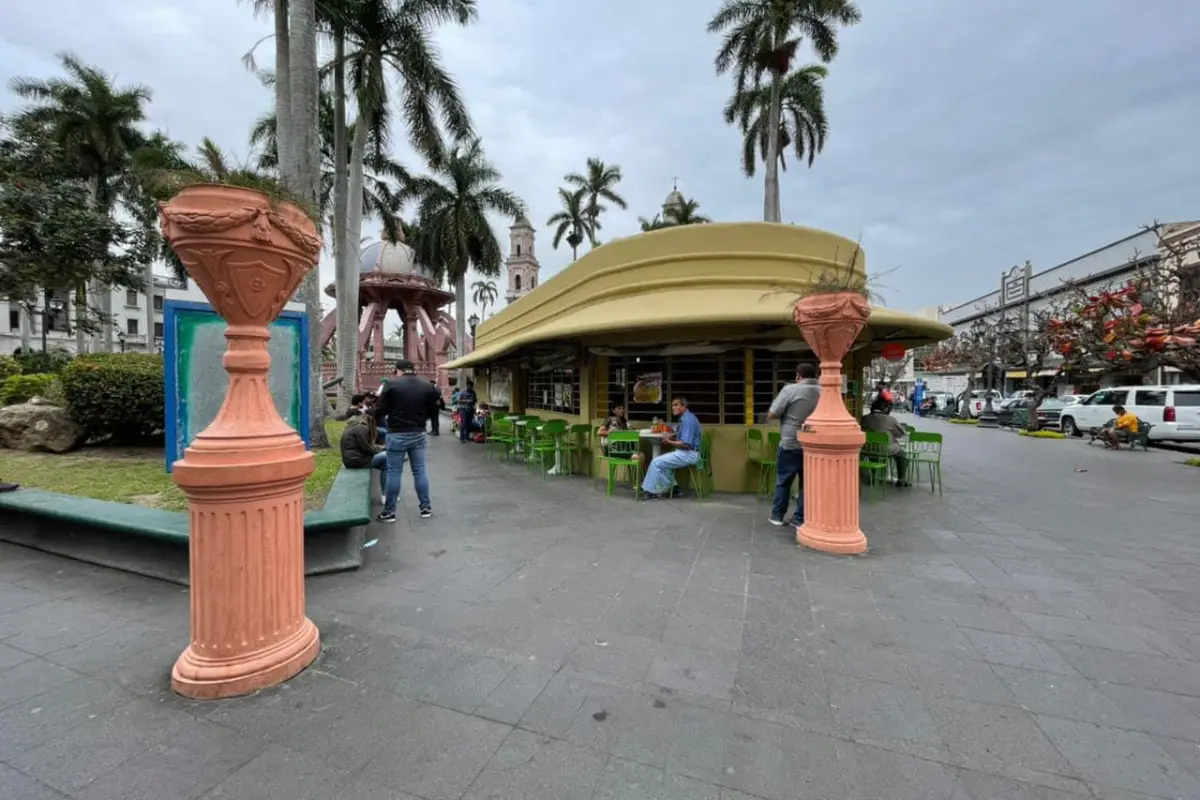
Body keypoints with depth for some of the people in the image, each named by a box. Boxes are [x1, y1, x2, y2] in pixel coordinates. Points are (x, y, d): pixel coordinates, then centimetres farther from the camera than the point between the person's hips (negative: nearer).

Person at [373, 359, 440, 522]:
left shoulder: (392, 385, -8)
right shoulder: (428, 386, 2)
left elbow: (379, 412, -7)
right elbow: (433, 412, 7)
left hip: (397, 435, -3)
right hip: (418, 435, 3)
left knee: (394, 473, 5)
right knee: (420, 471, 10)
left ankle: (389, 511, 13)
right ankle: (426, 508, 16)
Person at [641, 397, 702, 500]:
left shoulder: (688, 420, -20)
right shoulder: (685, 418, 11)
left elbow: (686, 444, -26)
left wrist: (670, 442, -16)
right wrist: (671, 435, 10)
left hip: (688, 455, -11)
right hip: (685, 453, 11)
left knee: (656, 462, -10)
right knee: (662, 461, 21)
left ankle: (649, 491, 0)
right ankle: (672, 487, 15)